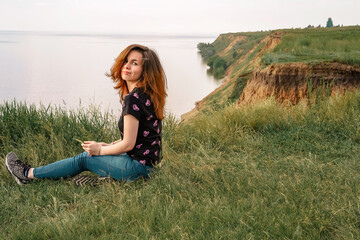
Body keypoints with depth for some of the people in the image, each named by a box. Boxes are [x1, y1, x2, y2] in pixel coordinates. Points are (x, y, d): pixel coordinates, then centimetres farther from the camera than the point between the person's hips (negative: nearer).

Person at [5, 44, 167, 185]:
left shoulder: (133, 99, -20)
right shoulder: (146, 94, 10)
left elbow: (128, 144, -19)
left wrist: (100, 150, -3)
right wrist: (108, 146, 12)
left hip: (138, 168, -9)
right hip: (148, 164, 9)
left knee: (84, 159, 4)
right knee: (87, 156, 19)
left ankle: (28, 174, 20)